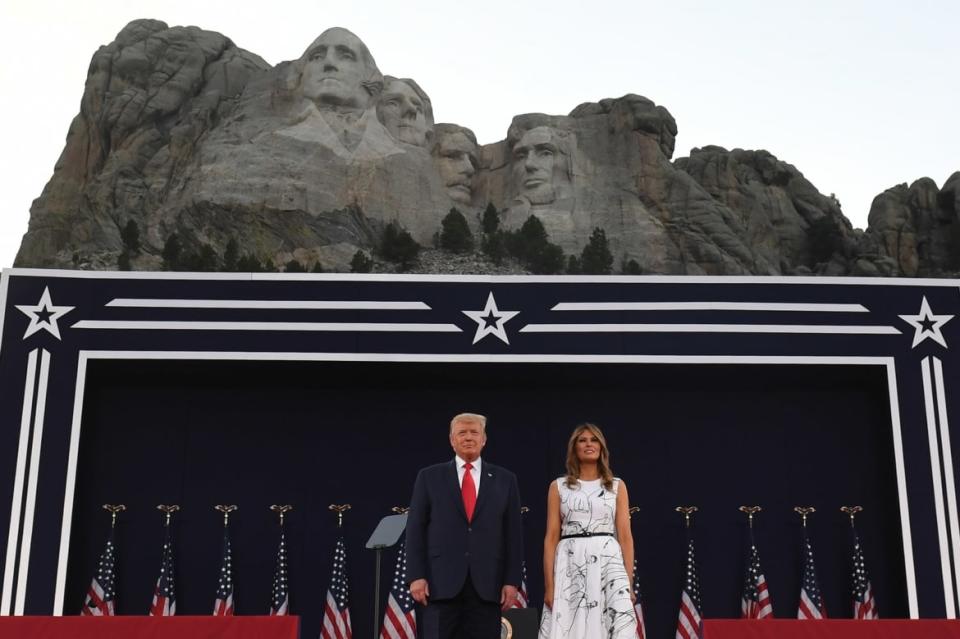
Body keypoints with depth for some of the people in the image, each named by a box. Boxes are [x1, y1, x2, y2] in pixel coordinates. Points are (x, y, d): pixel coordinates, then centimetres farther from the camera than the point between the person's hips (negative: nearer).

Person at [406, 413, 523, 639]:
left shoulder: (505, 480, 9)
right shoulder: (430, 477, 7)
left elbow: (513, 534, 7)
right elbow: (415, 529, 4)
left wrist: (512, 581, 0)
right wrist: (416, 576, -5)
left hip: (487, 584, 1)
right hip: (441, 582, -1)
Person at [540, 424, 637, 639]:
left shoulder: (617, 486, 11)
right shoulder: (559, 486, 10)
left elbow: (625, 536, 7)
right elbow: (551, 537, 5)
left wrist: (629, 582, -1)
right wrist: (549, 584, -4)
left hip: (608, 563, 0)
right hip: (570, 565, 0)